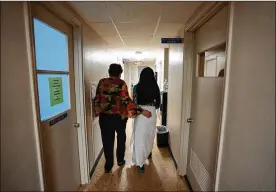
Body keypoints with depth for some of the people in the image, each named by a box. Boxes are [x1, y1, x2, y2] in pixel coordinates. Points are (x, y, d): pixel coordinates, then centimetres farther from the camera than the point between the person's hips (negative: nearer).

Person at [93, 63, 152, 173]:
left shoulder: (102, 82, 0)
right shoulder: (121, 83, -11)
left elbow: (97, 99, 3)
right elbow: (126, 101, -21)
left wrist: (97, 112, 17)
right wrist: (142, 111, -21)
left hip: (104, 116, 2)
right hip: (119, 116, -2)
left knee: (107, 140, 13)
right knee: (121, 138, 21)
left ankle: (108, 165, 24)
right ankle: (120, 160, 35)